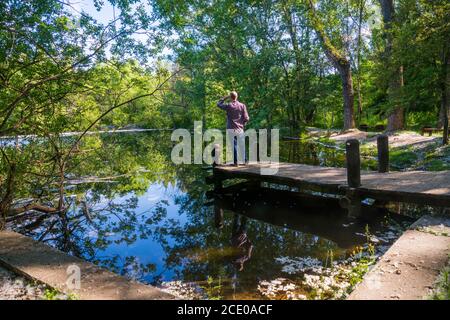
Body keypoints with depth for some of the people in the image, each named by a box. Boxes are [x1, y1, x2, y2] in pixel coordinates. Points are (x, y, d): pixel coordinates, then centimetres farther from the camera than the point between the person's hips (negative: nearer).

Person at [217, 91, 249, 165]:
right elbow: (246, 118, -1)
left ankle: (235, 162, 4)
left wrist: (225, 98, 17)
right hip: (240, 128, 1)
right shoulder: (242, 105, -1)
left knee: (233, 145, 4)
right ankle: (244, 160, 17)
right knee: (242, 145, 11)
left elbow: (219, 104, 13)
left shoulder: (228, 106, -5)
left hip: (230, 129, -1)